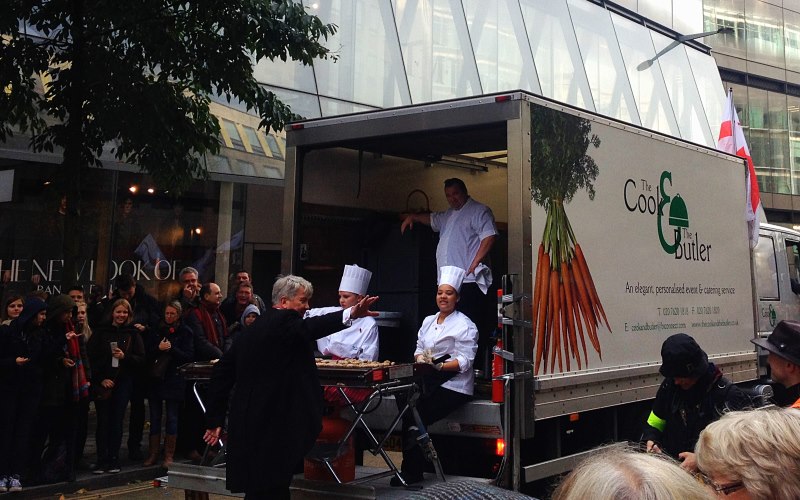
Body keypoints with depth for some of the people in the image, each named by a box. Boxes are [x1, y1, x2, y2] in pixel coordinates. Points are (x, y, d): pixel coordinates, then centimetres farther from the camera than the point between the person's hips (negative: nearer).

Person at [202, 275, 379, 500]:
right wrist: (350, 314, -48)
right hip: (274, 426, -9)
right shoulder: (284, 321, -10)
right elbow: (309, 328, -34)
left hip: (248, 425, 9)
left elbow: (222, 371, 16)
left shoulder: (253, 328, 15)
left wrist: (215, 419, 19)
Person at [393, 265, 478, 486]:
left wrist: (439, 366, -23)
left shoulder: (465, 325, -3)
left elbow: (464, 362, -11)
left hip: (453, 385, -6)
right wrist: (421, 359, -4)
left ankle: (412, 472, -5)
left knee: (415, 417, -22)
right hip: (428, 381, 6)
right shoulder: (428, 321, 19)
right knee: (403, 397, -23)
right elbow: (419, 349, 19)